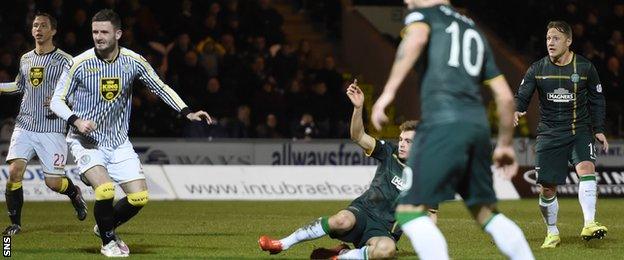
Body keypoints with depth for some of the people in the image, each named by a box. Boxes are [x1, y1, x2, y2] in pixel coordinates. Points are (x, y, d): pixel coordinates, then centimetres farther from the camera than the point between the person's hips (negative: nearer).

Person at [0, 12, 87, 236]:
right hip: (24, 126, 4)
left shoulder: (64, 60, -4)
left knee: (53, 182, -4)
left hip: (52, 129, -4)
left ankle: (74, 193, 32)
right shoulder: (25, 59, 12)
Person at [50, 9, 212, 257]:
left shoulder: (133, 61, -6)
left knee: (139, 197, -4)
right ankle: (107, 242, 1)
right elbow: (57, 100, -6)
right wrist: (76, 120, -25)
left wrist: (187, 112, -3)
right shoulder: (79, 63, -14)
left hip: (119, 142, 4)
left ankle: (106, 227, 26)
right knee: (105, 190, -25)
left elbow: (160, 88, 7)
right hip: (86, 141, -4)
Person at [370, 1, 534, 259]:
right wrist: (505, 144, 35)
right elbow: (505, 96, 26)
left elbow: (416, 39, -14)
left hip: (442, 124, -7)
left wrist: (388, 92, -19)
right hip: (478, 125, 7)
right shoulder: (475, 31, 30)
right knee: (486, 212, 17)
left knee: (410, 210, -7)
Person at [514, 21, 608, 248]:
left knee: (586, 168, -27)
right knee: (547, 187, 0)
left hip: (579, 131, -1)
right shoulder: (537, 69, 1)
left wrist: (599, 129, 4)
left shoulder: (585, 67, 1)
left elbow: (596, 99, 10)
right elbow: (523, 95, -3)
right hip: (549, 133, 1)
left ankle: (589, 225, -31)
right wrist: (516, 111, -25)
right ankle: (552, 233, 20)